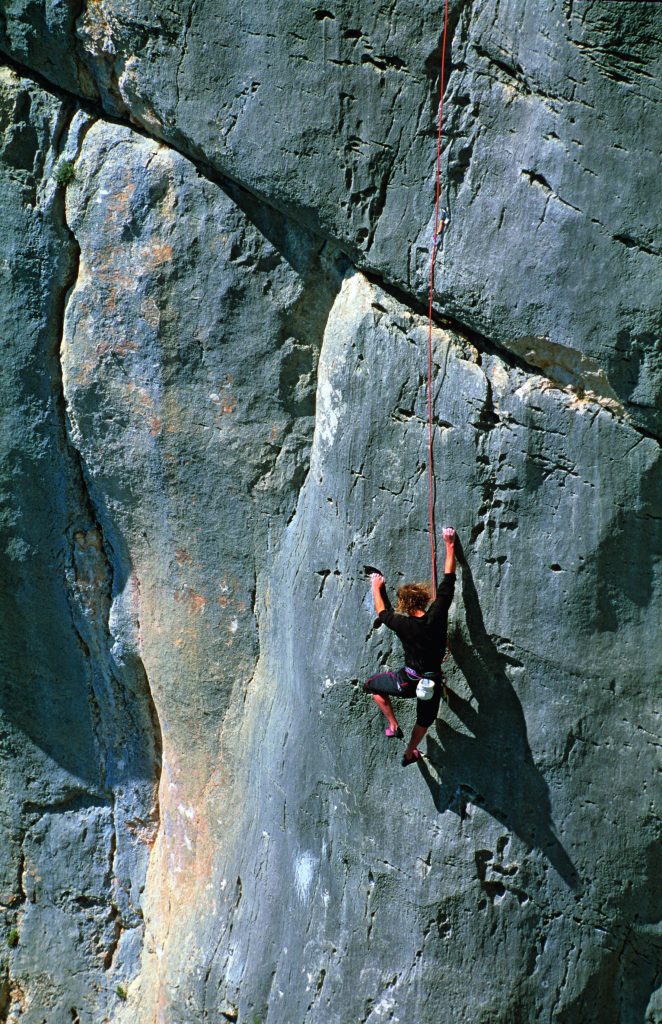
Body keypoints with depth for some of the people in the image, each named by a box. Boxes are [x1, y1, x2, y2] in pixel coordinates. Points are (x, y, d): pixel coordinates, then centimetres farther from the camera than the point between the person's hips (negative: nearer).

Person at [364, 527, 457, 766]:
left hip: (408, 682, -2)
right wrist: (450, 545, -3)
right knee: (425, 718, 30)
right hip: (433, 683, 3)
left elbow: (382, 612, 4)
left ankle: (393, 725, 17)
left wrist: (377, 588, 21)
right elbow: (449, 579, -11)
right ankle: (410, 752, 46)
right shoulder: (437, 614, -18)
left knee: (372, 685, 23)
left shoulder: (402, 624, -19)